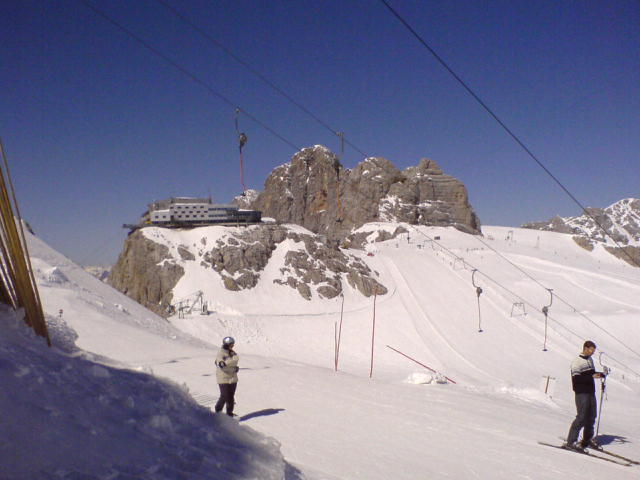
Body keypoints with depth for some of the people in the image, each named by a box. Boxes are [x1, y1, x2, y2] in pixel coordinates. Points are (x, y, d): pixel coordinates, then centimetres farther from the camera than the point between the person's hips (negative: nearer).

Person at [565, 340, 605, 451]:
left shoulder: (590, 359, 13)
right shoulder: (577, 362, -13)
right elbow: (576, 378, -20)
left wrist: (598, 374, 6)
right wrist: (592, 376, -25)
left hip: (591, 392, 8)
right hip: (582, 393, -8)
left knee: (592, 416, 13)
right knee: (581, 417, -11)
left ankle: (587, 440, 28)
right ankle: (570, 442, -7)